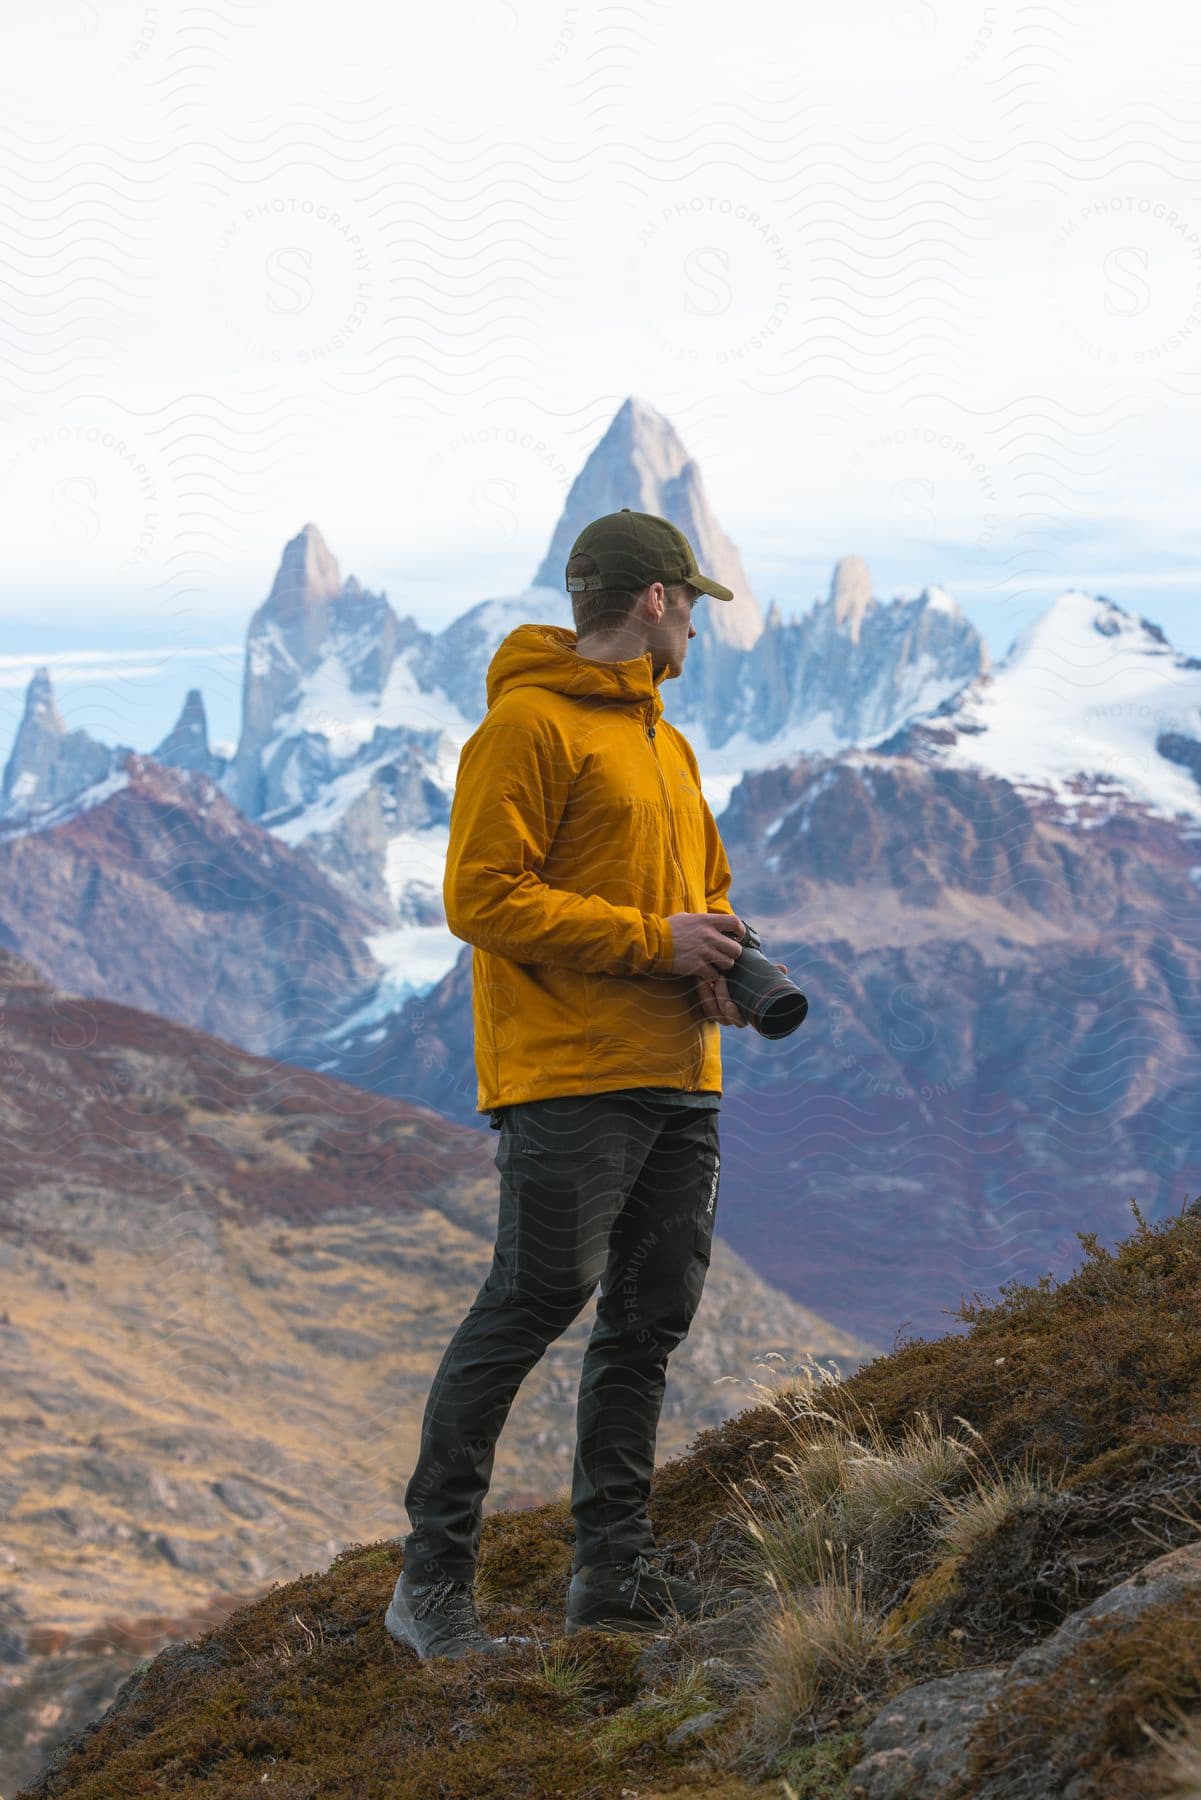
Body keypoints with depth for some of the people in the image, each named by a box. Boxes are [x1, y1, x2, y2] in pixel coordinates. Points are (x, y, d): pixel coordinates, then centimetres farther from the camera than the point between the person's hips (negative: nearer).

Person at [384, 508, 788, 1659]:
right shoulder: (529, 724, -7)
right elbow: (482, 896, -15)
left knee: (652, 1316, 9)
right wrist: (653, 942, -15)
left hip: (680, 1081, 9)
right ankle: (432, 1579, -5)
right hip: (570, 1079, -9)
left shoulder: (664, 741, 22)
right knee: (534, 1300, -11)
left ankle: (614, 1565, 17)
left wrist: (721, 959, 5)